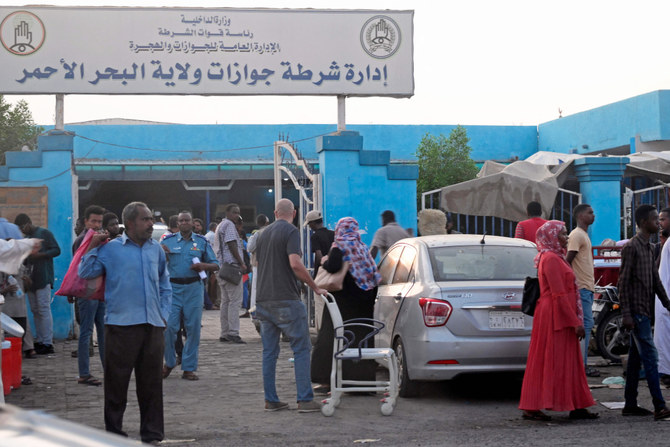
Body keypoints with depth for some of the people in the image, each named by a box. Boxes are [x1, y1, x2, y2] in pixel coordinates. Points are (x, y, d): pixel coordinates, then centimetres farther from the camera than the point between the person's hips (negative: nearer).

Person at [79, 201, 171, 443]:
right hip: (121, 324, -4)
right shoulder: (111, 248, 0)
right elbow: (85, 273, -1)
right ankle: (114, 433, 12)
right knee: (117, 381, 2)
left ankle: (152, 434, 18)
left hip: (153, 325, 4)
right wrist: (93, 248, -8)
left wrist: (164, 314, 12)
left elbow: (165, 285, 21)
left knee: (151, 383, 9)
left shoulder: (156, 249, 13)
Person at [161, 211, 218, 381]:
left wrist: (203, 265, -9)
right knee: (169, 326, -8)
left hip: (194, 288, 1)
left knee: (193, 328, 0)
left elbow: (215, 265, 12)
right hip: (173, 287, -1)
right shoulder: (168, 241, 8)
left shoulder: (201, 242, 11)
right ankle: (169, 362, 13)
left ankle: (189, 368, 8)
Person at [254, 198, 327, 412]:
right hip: (286, 299, -7)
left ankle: (271, 400, 10)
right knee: (301, 348, -1)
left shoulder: (263, 234, 16)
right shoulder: (290, 232, -8)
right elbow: (295, 264, -19)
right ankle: (305, 399, -5)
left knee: (269, 352, 9)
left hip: (263, 300, 7)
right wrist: (315, 288, -11)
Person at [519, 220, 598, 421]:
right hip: (554, 316, -10)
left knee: (569, 363, 10)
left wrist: (576, 321, 19)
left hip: (561, 317, 10)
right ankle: (532, 407, -4)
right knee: (548, 362, -7)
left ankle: (576, 407, 13)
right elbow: (559, 294, -20)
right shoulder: (550, 259, -15)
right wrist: (576, 322, -19)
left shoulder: (556, 257, 18)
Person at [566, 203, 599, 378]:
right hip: (582, 288, -10)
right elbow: (568, 261, -19)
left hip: (587, 287, 10)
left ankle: (581, 363, 13)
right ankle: (581, 365, -9)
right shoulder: (576, 235, -12)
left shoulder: (584, 234, 20)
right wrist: (574, 284, -21)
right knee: (586, 324, -10)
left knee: (586, 325, 10)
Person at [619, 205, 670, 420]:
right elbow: (623, 282, -14)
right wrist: (626, 314, -18)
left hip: (645, 311, 9)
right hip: (636, 311, -9)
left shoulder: (649, 248, 16)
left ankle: (630, 404, 14)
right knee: (650, 356, -12)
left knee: (636, 358, 10)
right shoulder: (631, 247, -11)